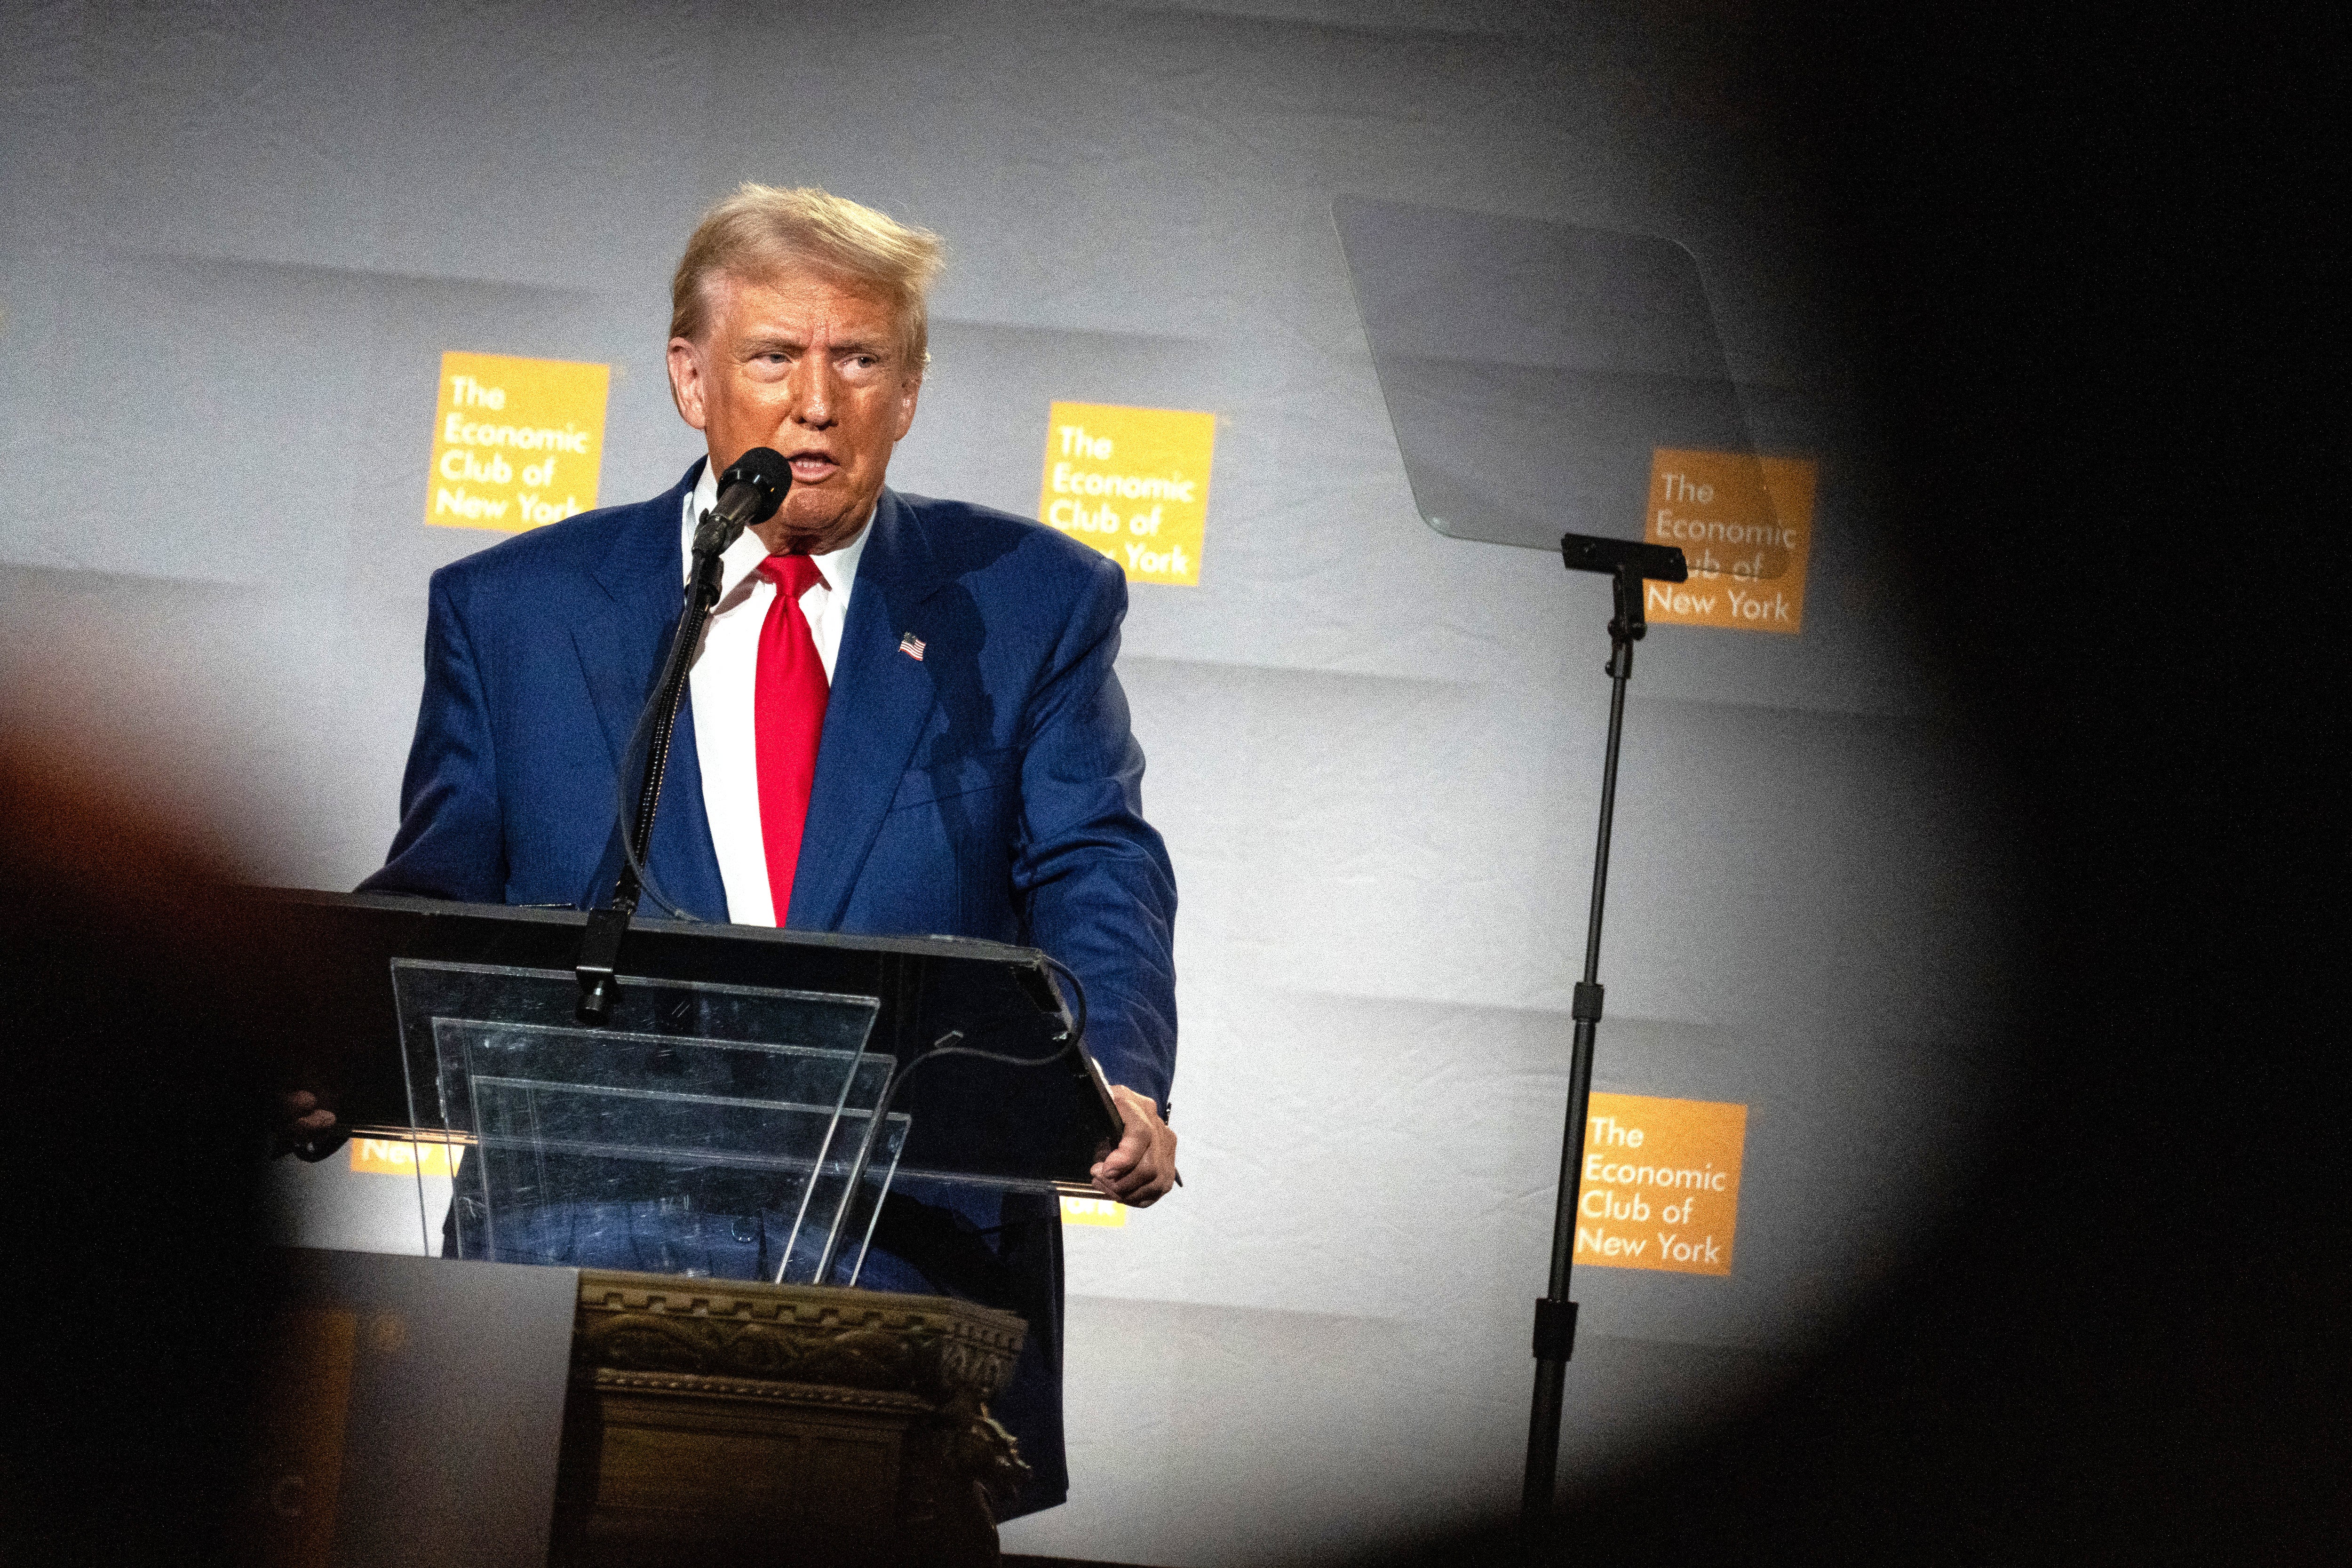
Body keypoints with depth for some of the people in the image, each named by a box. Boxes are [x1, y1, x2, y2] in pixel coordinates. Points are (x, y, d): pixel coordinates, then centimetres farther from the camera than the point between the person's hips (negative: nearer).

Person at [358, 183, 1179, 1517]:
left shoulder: (1034, 604, 12)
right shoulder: (513, 610, 13)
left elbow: (1098, 880, 2)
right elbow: (442, 897, 11)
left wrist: (1114, 1081, -19)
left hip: (919, 1265, 0)